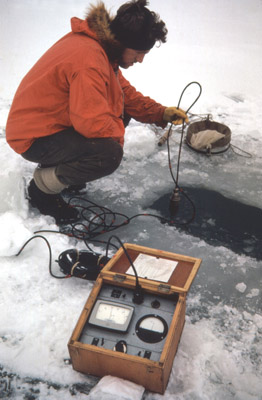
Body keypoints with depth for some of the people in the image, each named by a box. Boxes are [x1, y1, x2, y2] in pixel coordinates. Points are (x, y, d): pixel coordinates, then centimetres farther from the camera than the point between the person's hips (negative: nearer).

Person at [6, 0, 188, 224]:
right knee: (110, 154, -28)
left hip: (56, 121, 10)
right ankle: (43, 187, -4)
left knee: (121, 113, 11)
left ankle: (61, 165, 15)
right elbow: (93, 122, -32)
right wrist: (118, 132, -11)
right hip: (35, 138, -10)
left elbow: (126, 94, 12)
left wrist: (161, 113, 0)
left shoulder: (103, 45, 5)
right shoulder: (89, 58, -28)